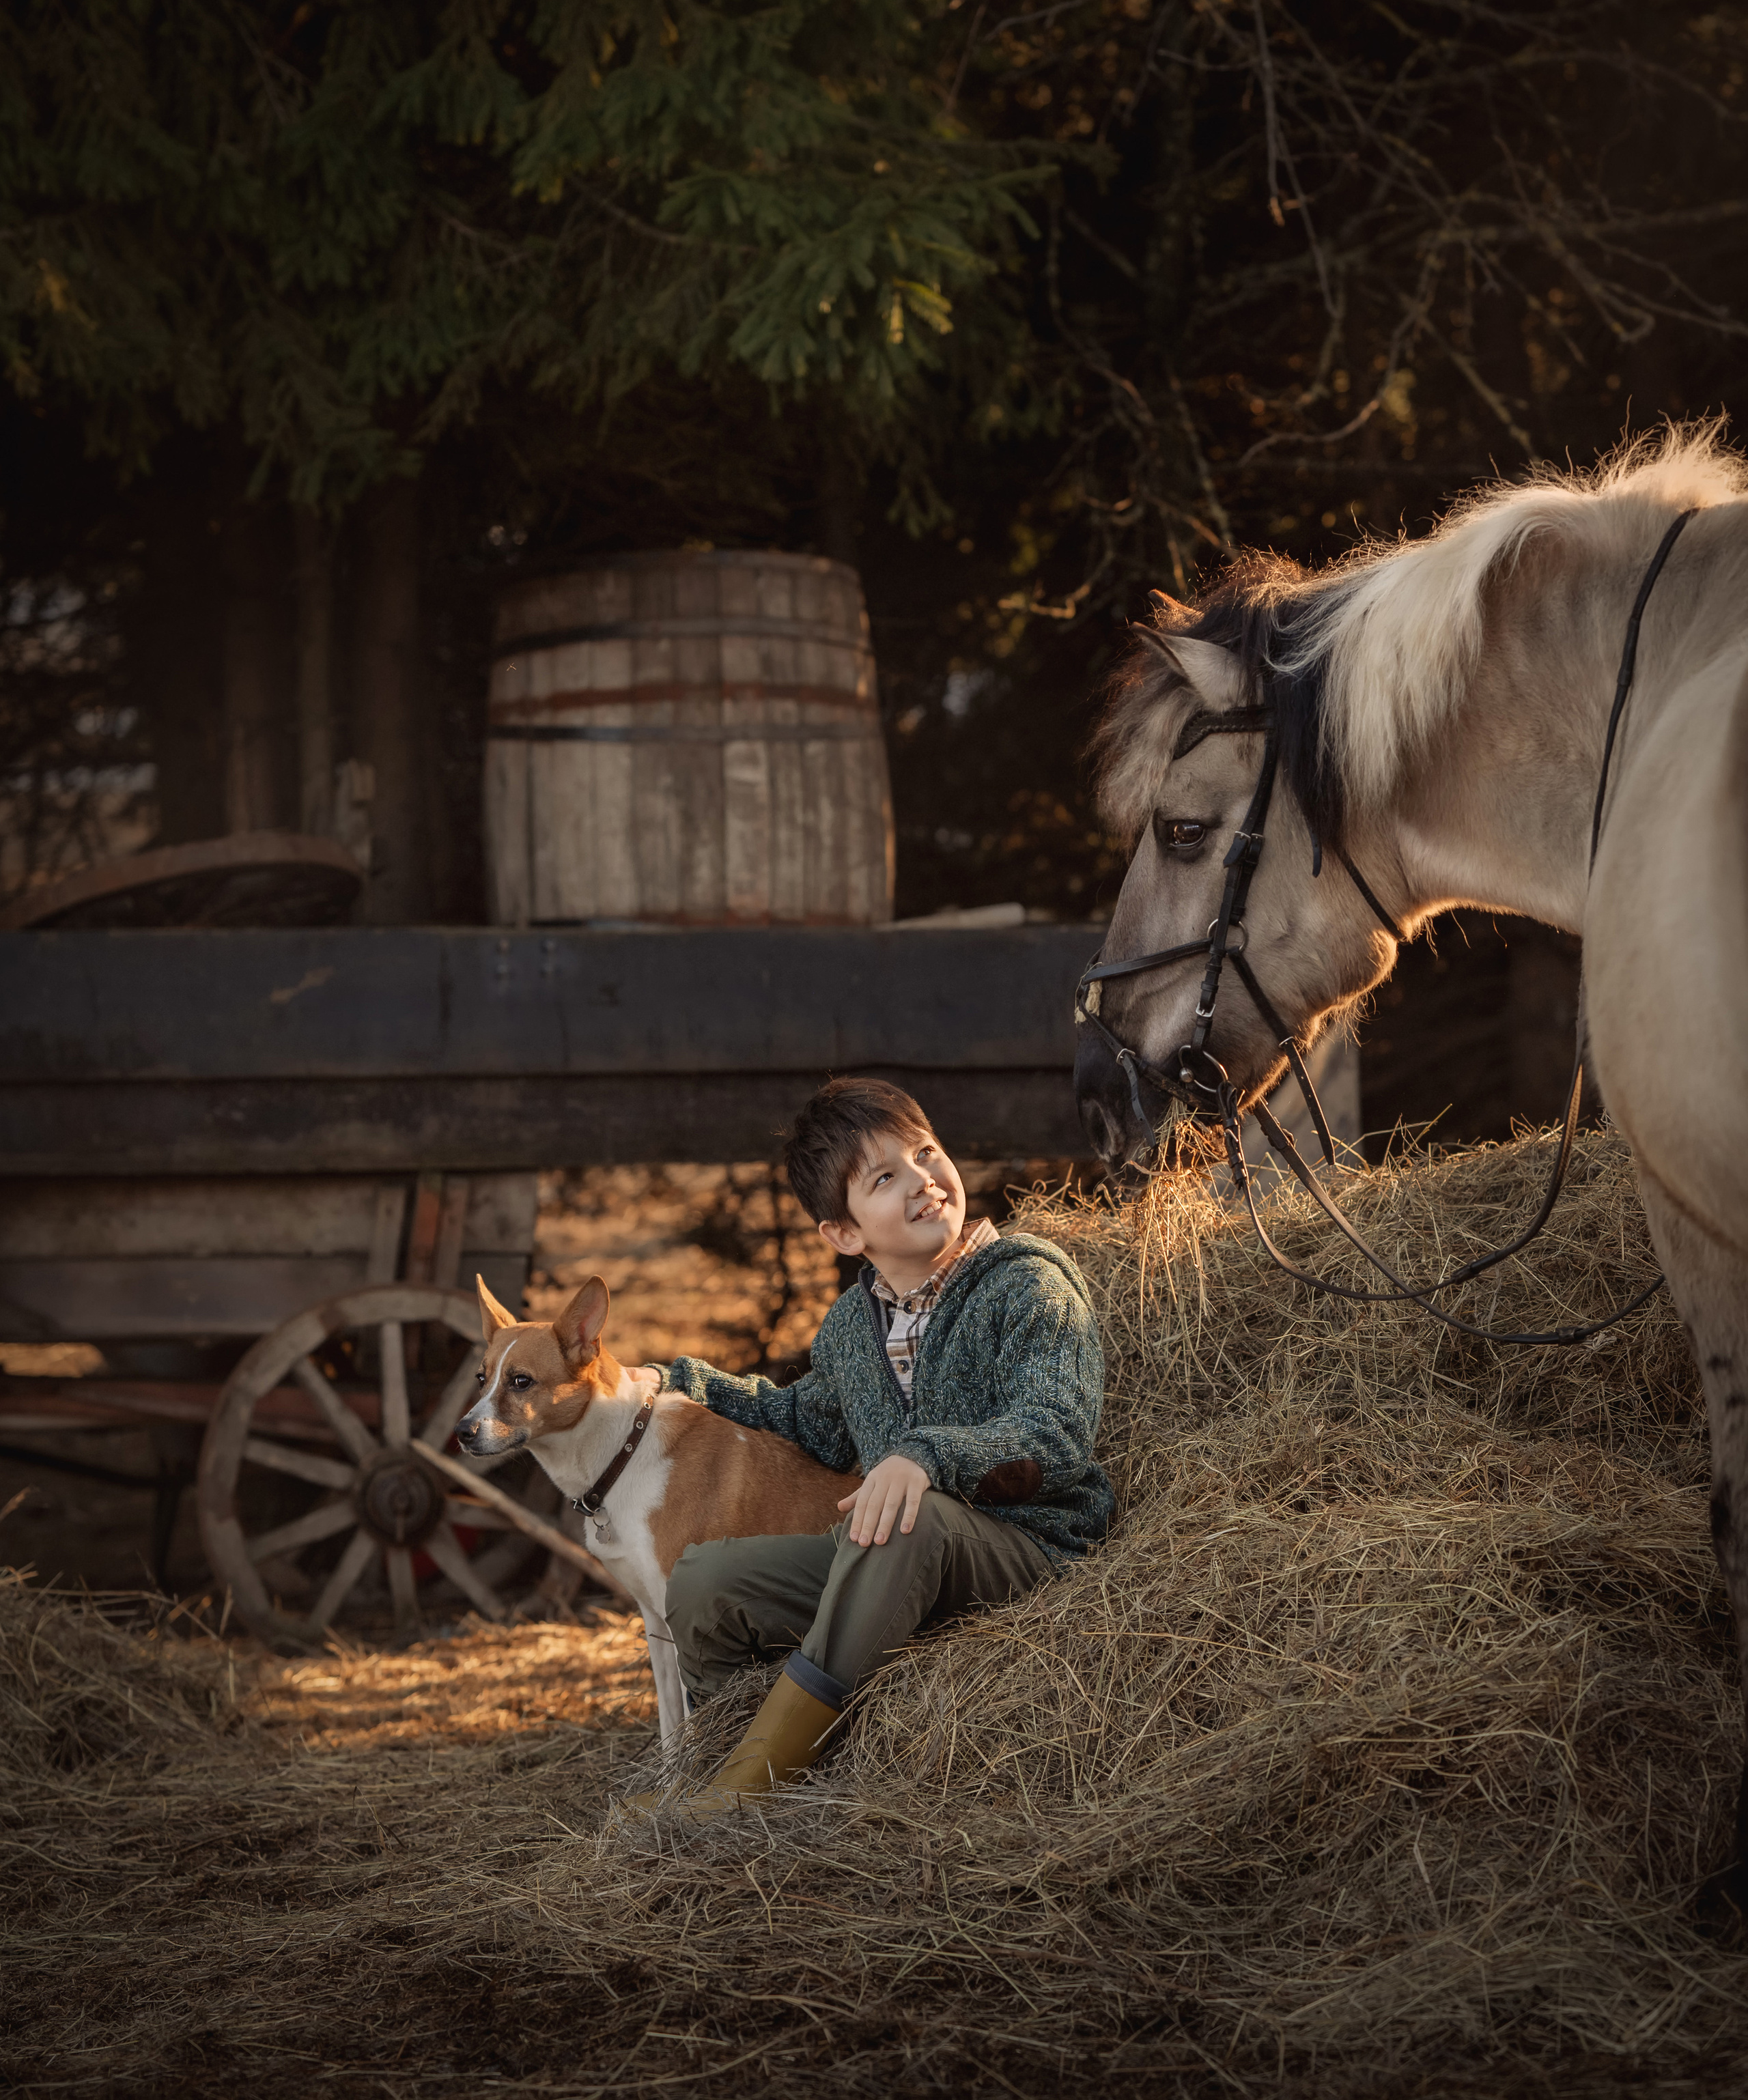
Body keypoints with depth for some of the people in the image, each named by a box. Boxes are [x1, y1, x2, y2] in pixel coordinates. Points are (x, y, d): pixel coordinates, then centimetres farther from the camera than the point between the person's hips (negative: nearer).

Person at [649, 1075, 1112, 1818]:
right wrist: (687, 1384, 28)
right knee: (703, 1579, -10)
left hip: (1026, 1543, -6)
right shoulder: (850, 1324, 13)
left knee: (909, 1521, -39)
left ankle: (748, 1782, -34)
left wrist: (929, 1455, -38)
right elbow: (815, 1423, 36)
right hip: (893, 1562, 7)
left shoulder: (1029, 1285, -7)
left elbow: (1056, 1436, -22)